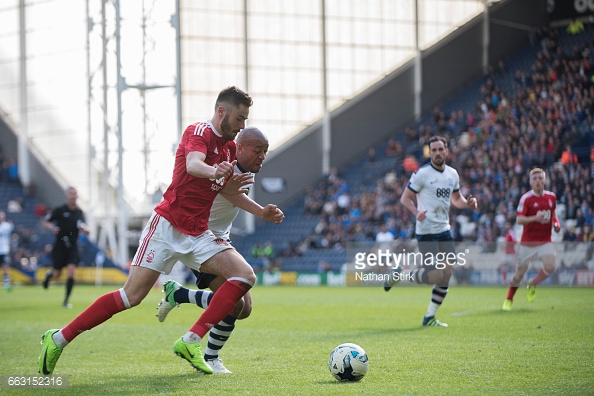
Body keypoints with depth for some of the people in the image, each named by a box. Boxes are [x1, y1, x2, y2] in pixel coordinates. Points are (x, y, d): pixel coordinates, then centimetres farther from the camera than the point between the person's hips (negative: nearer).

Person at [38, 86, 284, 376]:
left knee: (245, 275, -12)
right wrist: (213, 171, -55)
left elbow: (230, 190, 27)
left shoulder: (229, 147, 14)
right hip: (167, 225, -8)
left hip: (197, 234, 8)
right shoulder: (198, 132, -10)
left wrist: (261, 212, 15)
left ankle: (190, 342, -14)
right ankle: (58, 339, -1)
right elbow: (192, 164, -33)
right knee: (132, 295, -13)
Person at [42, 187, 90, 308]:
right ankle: (49, 275, 42)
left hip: (73, 247, 2)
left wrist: (84, 229, -7)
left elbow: (82, 227, 16)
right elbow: (47, 222, 5)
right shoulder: (59, 210, -4)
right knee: (57, 274, 3)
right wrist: (52, 228, -16)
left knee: (71, 272, -12)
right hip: (60, 246, -2)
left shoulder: (79, 212, 6)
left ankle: (66, 301, -6)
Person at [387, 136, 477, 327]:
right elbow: (405, 198, -8)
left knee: (447, 273, 1)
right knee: (435, 275, -14)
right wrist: (416, 213, -27)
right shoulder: (422, 174, -11)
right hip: (426, 231, -7)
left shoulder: (452, 174, 9)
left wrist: (467, 203, 0)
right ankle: (401, 275, 12)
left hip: (444, 229, 7)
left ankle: (430, 317, 11)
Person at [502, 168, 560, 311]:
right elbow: (519, 219, -16)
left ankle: (532, 285, 10)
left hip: (545, 241, 3)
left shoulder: (551, 197, 7)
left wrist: (556, 223, 5)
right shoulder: (526, 198, -9)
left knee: (550, 266, -19)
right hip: (528, 241, -3)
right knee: (520, 271, 2)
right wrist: (535, 218, -31)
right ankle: (508, 300, 22)